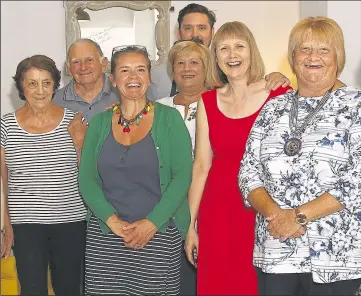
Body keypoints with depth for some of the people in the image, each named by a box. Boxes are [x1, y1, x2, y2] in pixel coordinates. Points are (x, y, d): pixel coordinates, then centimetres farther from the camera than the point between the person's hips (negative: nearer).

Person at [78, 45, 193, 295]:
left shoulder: (169, 118, 1)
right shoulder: (99, 122, 8)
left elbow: (182, 175, -6)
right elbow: (86, 179, 3)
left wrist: (152, 222, -14)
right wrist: (112, 221, -11)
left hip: (159, 234, -2)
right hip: (105, 236, 2)